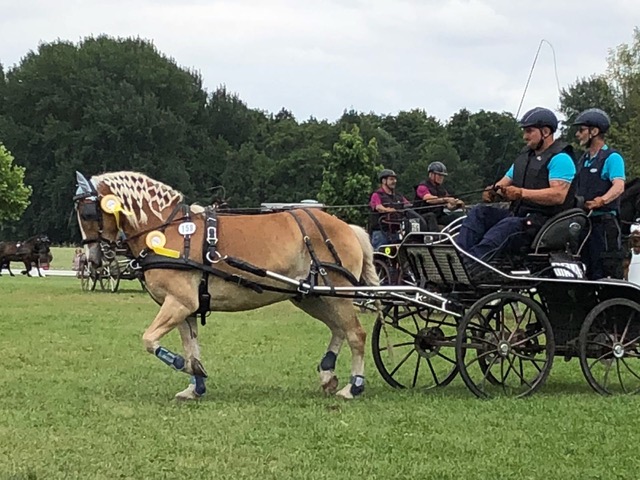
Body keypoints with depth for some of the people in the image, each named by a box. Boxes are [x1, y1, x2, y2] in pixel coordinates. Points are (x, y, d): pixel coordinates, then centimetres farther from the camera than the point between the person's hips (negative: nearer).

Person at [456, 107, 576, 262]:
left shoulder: (560, 158, -7)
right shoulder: (525, 156, 23)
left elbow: (558, 195, -21)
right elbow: (504, 183, 22)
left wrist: (521, 193, -26)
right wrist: (493, 192, -4)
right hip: (517, 214, 9)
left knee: (505, 227, -36)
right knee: (479, 212, -11)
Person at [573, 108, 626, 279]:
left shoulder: (612, 157, -5)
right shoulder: (583, 160, 20)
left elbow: (619, 186, -20)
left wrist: (602, 200, -36)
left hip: (604, 222, -8)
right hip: (584, 221, 8)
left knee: (608, 272, -12)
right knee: (586, 273, 10)